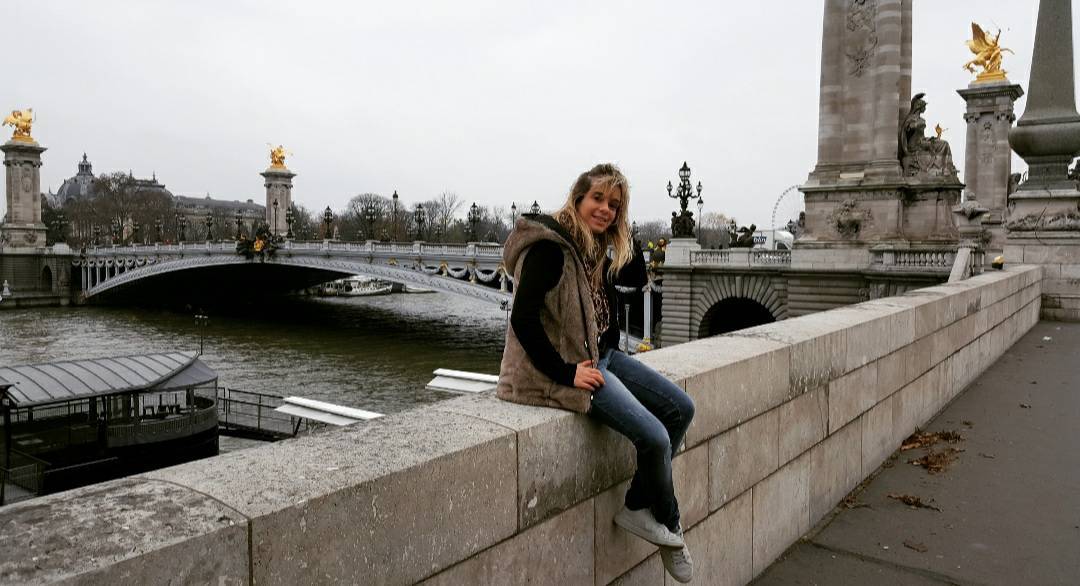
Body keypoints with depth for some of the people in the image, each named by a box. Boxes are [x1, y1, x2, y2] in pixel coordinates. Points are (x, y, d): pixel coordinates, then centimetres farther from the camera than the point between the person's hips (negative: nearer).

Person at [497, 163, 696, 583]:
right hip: (566, 366, -10)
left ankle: (637, 507, 11)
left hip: (600, 354, 10)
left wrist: (621, 230, 7)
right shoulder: (550, 246, -19)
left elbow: (637, 277, 19)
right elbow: (523, 320, -24)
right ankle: (669, 525, 13)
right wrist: (567, 374, -21)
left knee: (681, 408, 5)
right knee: (656, 437, -17)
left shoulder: (593, 248, 9)